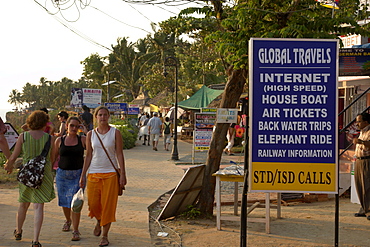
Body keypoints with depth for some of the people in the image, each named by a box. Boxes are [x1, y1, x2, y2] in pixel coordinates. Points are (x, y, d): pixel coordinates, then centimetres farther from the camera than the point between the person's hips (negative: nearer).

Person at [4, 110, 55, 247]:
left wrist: (9, 165, 16)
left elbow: (13, 157, -3)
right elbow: (52, 157, 2)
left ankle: (18, 232, 40)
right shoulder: (48, 137, -6)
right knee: (38, 206, -1)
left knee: (23, 204, 20)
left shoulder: (23, 136, -6)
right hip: (44, 174, -1)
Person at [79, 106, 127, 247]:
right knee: (93, 203, 0)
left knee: (108, 205, -2)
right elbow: (88, 156, 10)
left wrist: (122, 174, -7)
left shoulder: (115, 133, 0)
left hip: (111, 173, -2)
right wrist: (83, 175, 6)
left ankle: (105, 236, 10)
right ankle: (99, 221, 34)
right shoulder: (90, 134, 6)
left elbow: (119, 154, -1)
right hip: (93, 173, 2)